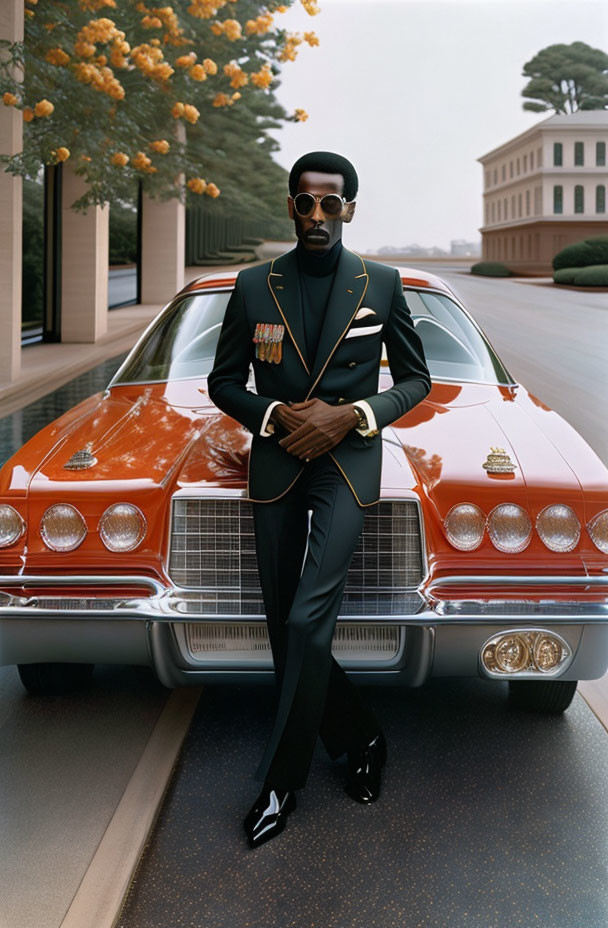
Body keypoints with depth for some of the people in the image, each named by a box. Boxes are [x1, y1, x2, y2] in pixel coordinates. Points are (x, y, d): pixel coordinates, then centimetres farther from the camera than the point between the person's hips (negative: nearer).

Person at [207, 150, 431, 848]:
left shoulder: (382, 284, 3)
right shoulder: (253, 286, 5)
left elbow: (415, 379, 7)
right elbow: (223, 383, 9)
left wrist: (352, 416, -10)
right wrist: (275, 416, -11)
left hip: (347, 466, -3)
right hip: (275, 466, 3)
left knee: (307, 621, -14)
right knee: (286, 629, 5)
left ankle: (281, 779, 0)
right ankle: (361, 739, 25)